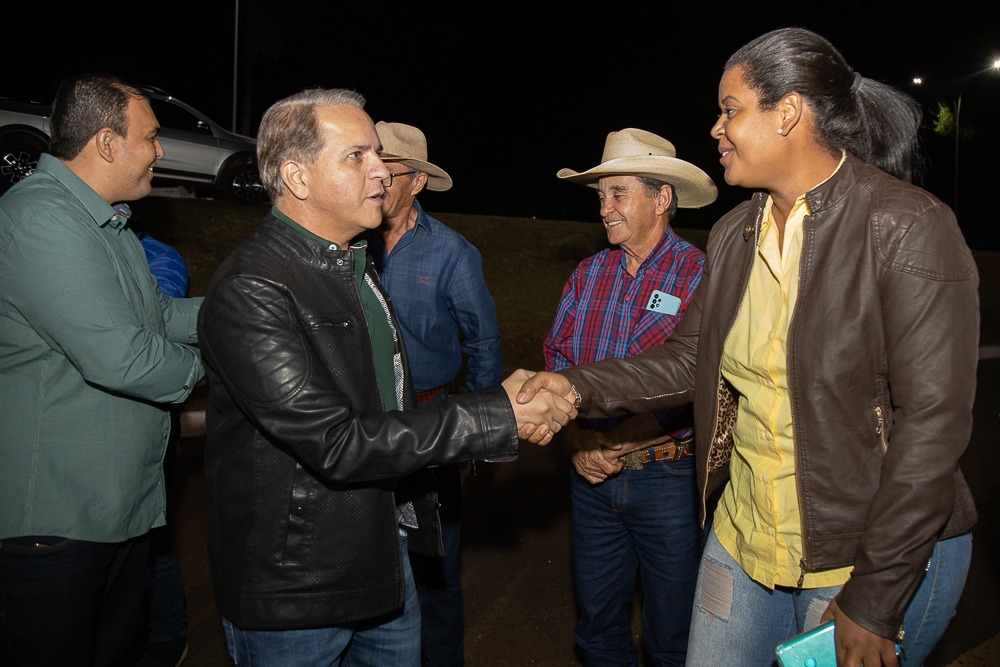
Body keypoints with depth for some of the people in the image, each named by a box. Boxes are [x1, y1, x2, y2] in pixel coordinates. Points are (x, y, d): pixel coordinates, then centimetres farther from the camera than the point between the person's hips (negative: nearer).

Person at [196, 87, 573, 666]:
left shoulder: (356, 261, 8)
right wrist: (497, 416, -25)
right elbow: (337, 444, -28)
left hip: (383, 551, 8)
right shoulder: (249, 292, -24)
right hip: (295, 588, -8)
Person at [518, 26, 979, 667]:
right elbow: (690, 358, 10)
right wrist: (578, 387, -3)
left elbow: (933, 420, -20)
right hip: (745, 536, 6)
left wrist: (874, 601, -18)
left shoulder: (908, 228, -17)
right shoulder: (734, 235, 4)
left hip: (884, 556, -5)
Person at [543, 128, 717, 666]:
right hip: (592, 474, 5)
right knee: (597, 621, 20)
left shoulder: (700, 275, -11)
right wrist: (576, 440, -8)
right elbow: (557, 359, 6)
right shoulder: (588, 273, 6)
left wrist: (621, 442, -21)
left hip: (669, 477, -4)